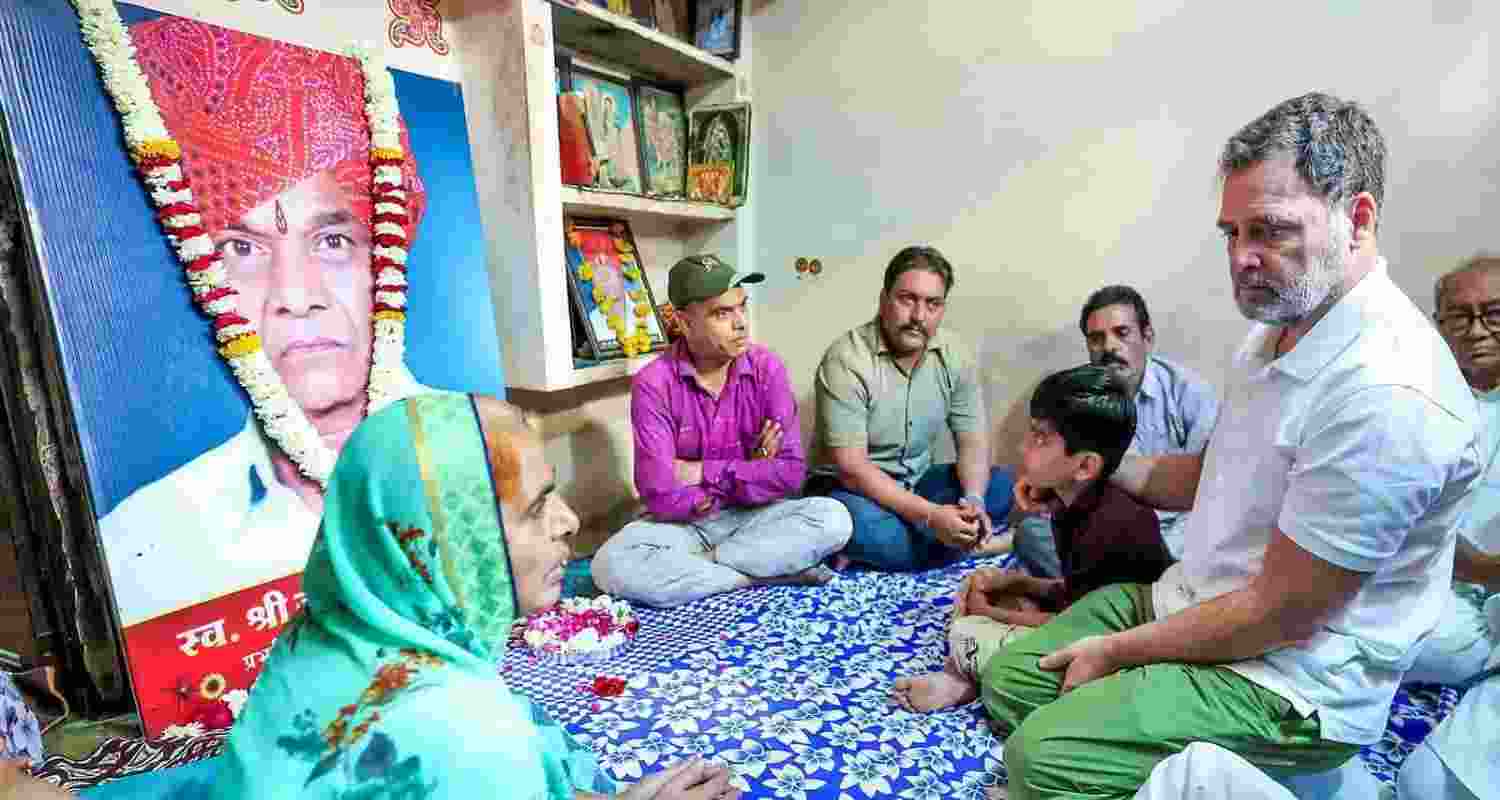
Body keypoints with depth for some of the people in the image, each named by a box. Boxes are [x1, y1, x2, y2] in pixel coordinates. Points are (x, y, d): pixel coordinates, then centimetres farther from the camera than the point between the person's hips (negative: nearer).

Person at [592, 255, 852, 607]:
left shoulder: (767, 367, -9)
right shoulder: (653, 384, -15)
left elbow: (791, 471, -14)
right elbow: (661, 496, -21)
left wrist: (703, 472, -17)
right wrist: (750, 472, -13)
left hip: (754, 516, 2)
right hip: (683, 524, -1)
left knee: (833, 518, -24)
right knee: (611, 564, -29)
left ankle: (689, 568, -16)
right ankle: (767, 574, -18)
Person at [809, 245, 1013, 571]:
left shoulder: (955, 355, -4)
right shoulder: (847, 358, -22)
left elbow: (972, 441, -1)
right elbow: (850, 467, -26)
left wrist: (974, 500, -22)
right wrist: (930, 515, -32)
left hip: (918, 482, 6)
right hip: (851, 488, -5)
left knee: (1004, 486, -12)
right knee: (861, 524, -37)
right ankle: (978, 544, -15)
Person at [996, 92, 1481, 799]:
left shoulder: (1387, 394, -27)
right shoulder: (1279, 326, 4)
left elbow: (1278, 612, -23)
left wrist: (1116, 652, -13)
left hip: (1289, 681, -8)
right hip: (1189, 598, 9)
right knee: (1005, 681, 7)